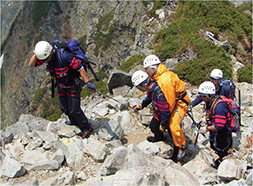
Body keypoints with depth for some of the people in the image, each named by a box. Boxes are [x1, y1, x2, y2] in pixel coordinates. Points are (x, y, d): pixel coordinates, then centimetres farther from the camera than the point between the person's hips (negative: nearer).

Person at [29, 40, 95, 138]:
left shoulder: (64, 56, -33)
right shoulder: (46, 54, -10)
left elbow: (80, 68, -29)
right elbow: (31, 64, -6)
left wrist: (88, 83, -29)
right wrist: (36, 53, -22)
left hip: (72, 84, -7)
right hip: (61, 85, 7)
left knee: (74, 110, -2)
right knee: (64, 108, 16)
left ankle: (86, 128, 19)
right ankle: (75, 125, 40)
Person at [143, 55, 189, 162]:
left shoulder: (165, 81, -33)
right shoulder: (158, 76, -2)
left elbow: (170, 101, -27)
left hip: (180, 102, -10)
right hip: (173, 100, 10)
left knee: (174, 125, -17)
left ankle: (182, 147, 5)